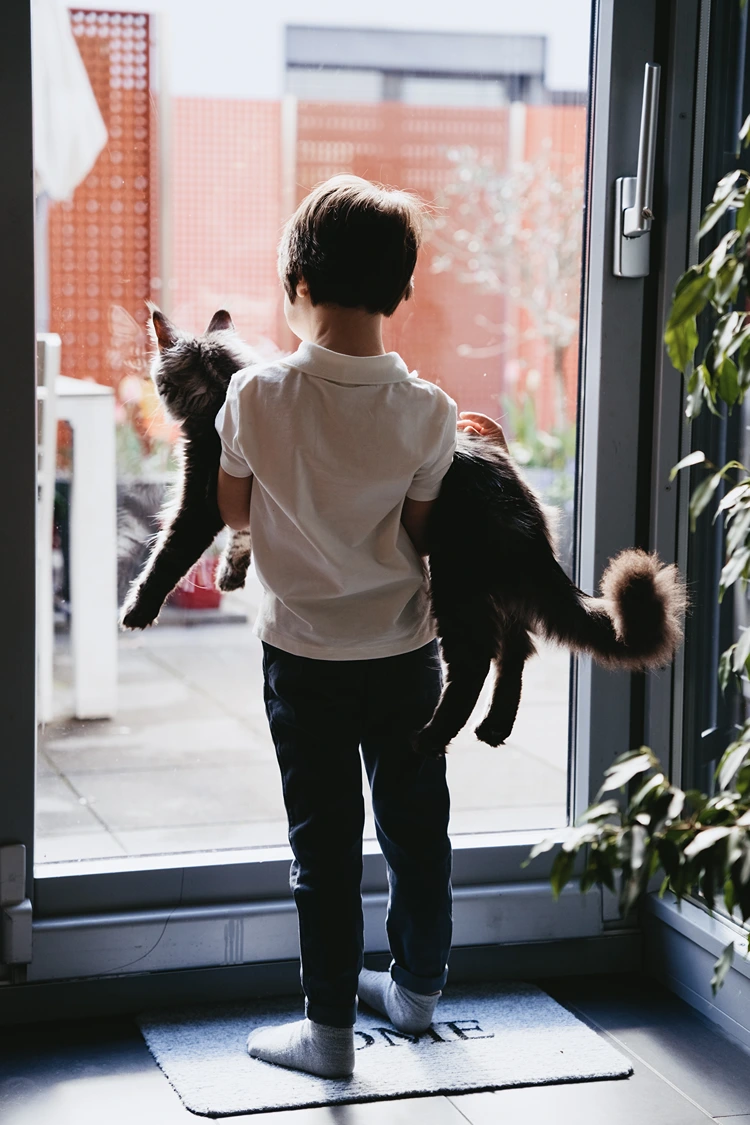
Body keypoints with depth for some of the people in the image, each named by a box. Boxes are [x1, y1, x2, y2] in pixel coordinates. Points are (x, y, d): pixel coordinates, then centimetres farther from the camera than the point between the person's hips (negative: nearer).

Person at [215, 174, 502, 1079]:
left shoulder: (256, 395, -15)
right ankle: (417, 987, 36)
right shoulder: (429, 413, -14)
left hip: (304, 655, -1)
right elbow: (425, 536, -5)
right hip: (405, 648, 2)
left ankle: (330, 1028, 16)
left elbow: (233, 510, -2)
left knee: (324, 838, 8)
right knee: (415, 822, 18)